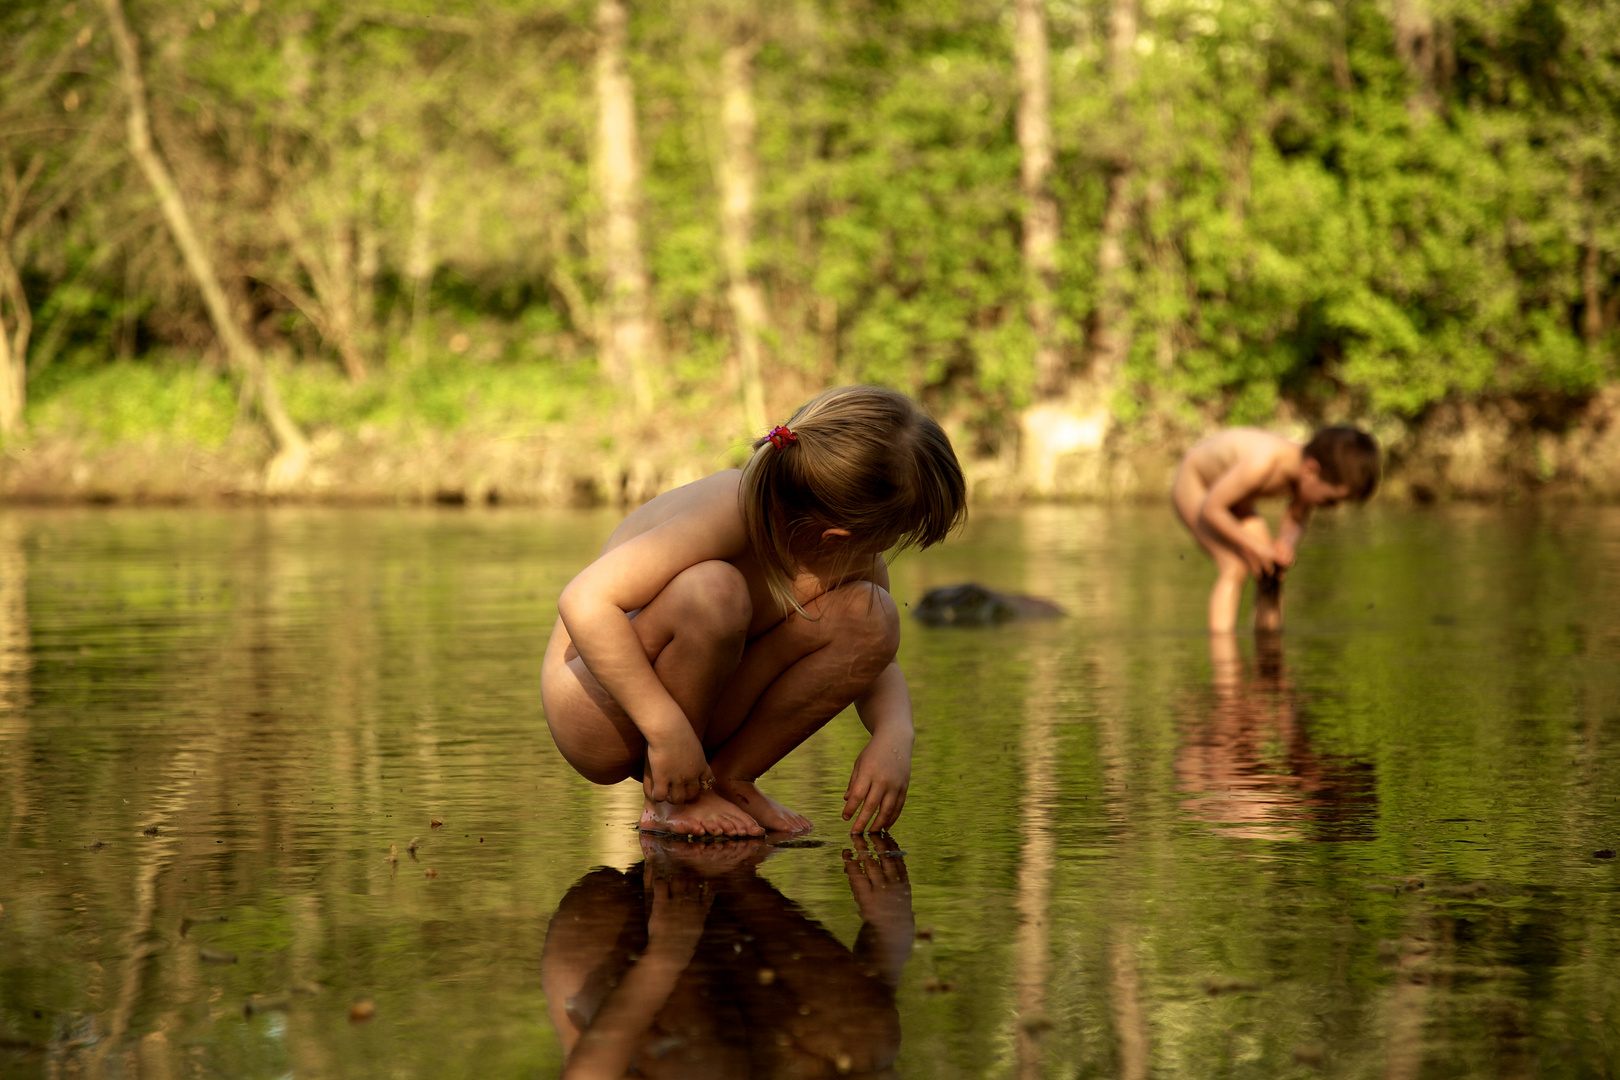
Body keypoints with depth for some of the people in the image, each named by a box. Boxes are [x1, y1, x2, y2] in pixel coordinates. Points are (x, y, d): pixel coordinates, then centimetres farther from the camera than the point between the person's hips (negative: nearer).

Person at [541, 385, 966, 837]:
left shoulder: (858, 557, -9)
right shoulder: (729, 513, -32)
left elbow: (874, 663, 5)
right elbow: (585, 604, -37)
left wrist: (894, 737, -18)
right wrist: (668, 730, -38)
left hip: (707, 714, 6)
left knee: (867, 617, -14)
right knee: (713, 590, -36)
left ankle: (730, 777, -3)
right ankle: (667, 799, -15)